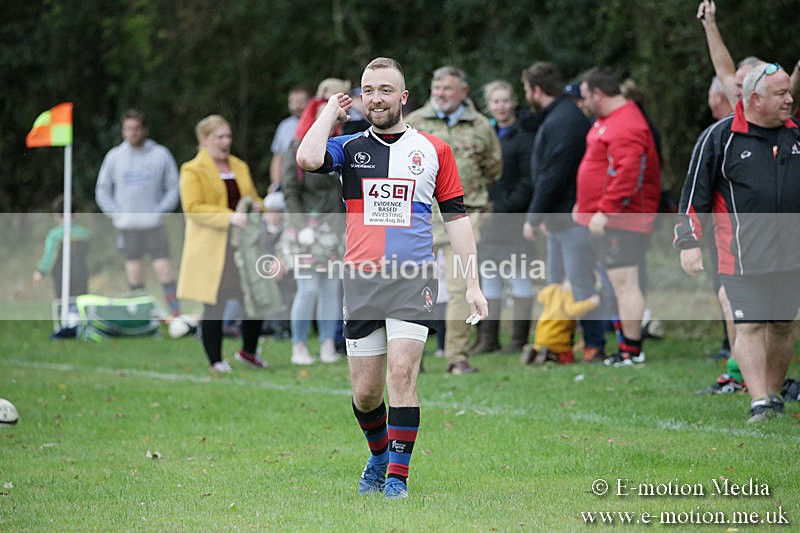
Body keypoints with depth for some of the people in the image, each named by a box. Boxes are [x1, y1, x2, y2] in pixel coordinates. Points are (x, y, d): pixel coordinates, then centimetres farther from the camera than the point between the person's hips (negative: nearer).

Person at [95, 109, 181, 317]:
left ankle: (175, 312, -7)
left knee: (164, 269, -9)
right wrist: (116, 214, -1)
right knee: (134, 273, 3)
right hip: (127, 227, 2)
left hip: (154, 224, -2)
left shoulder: (161, 154, 1)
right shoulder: (114, 156, 5)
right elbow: (102, 190, 11)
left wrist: (161, 212, -6)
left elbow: (173, 187, 4)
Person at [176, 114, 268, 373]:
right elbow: (193, 208, -14)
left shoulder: (240, 167, 17)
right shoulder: (193, 171, -3)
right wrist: (229, 217, -23)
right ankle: (216, 361, 10)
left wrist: (255, 206, 1)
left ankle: (249, 351, 23)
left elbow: (254, 198, 26)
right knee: (214, 305, -1)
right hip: (212, 249, -5)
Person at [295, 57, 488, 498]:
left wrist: (472, 284, 5)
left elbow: (456, 217, 10)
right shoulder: (349, 148, 8)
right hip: (361, 281, 2)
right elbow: (307, 159, -15)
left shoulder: (434, 150, 8)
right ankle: (379, 454, 32)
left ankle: (398, 475, -8)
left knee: (401, 372, -15)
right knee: (365, 391, 5)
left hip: (414, 279, -1)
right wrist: (331, 112, 0)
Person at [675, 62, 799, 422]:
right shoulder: (720, 137, -4)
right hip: (743, 255, -4)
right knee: (749, 325, -9)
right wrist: (689, 242, -5)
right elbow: (695, 192, -1)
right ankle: (759, 403, -12)